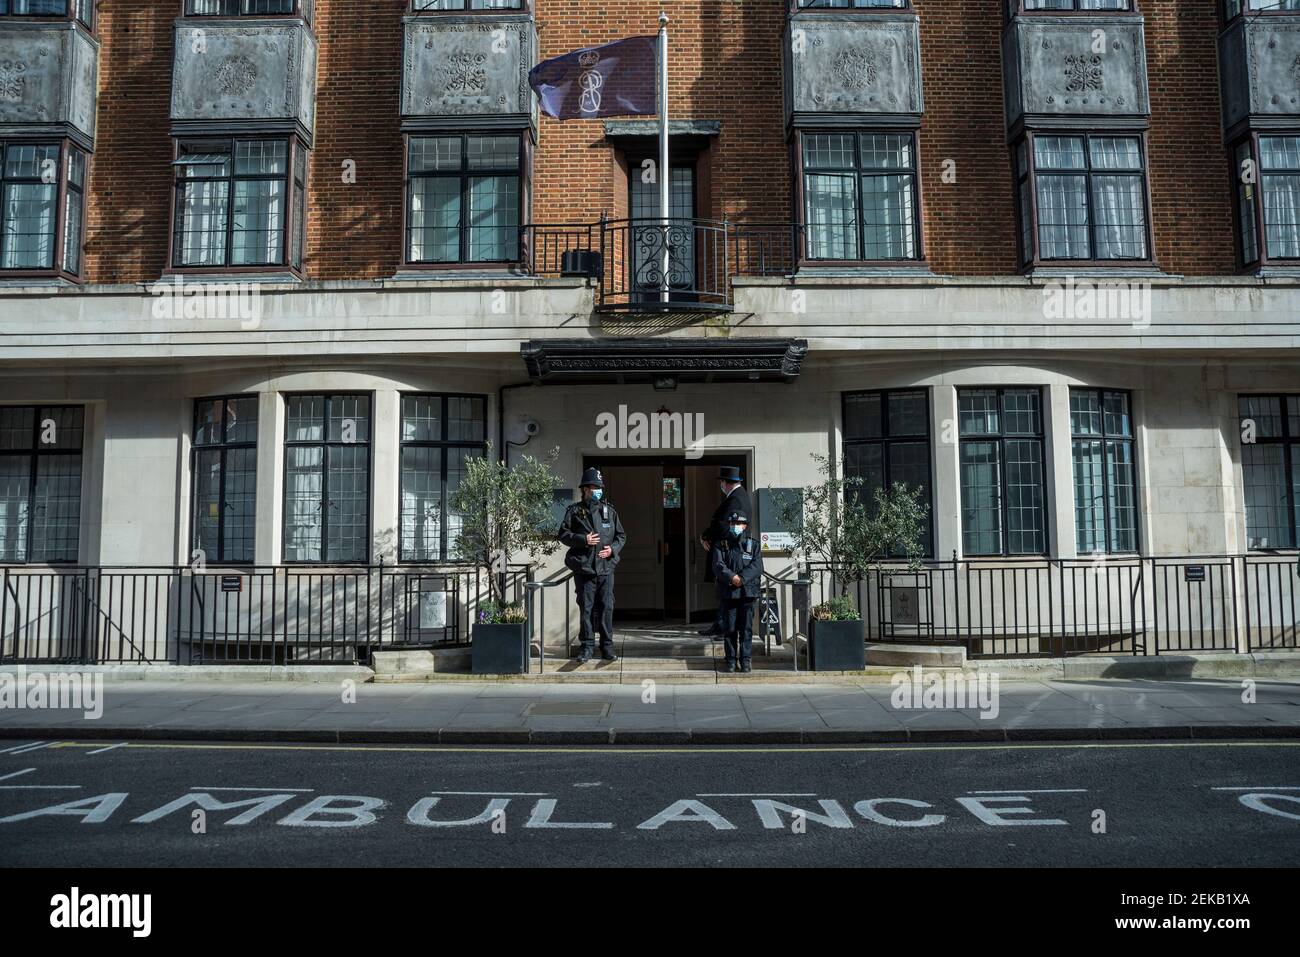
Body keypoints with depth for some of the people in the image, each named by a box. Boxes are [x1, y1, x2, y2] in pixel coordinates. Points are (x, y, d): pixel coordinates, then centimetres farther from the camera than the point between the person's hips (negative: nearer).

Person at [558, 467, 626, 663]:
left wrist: (613, 548, -4)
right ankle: (587, 647, 11)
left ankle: (607, 647, 11)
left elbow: (621, 535, 14)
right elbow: (563, 534, 2)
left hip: (606, 568, 2)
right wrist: (583, 540, -13)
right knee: (585, 608, 2)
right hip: (583, 568, -2)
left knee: (606, 608, 2)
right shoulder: (574, 511, 3)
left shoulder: (609, 511, 10)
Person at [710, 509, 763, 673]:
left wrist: (742, 578, -18)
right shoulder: (720, 545, 9)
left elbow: (757, 566, -5)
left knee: (746, 628, 0)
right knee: (730, 628, 3)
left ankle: (745, 660, 7)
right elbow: (718, 565, -4)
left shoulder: (753, 545, 9)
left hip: (748, 592, 0)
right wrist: (732, 577, -19)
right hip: (727, 593, 0)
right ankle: (731, 660, 10)